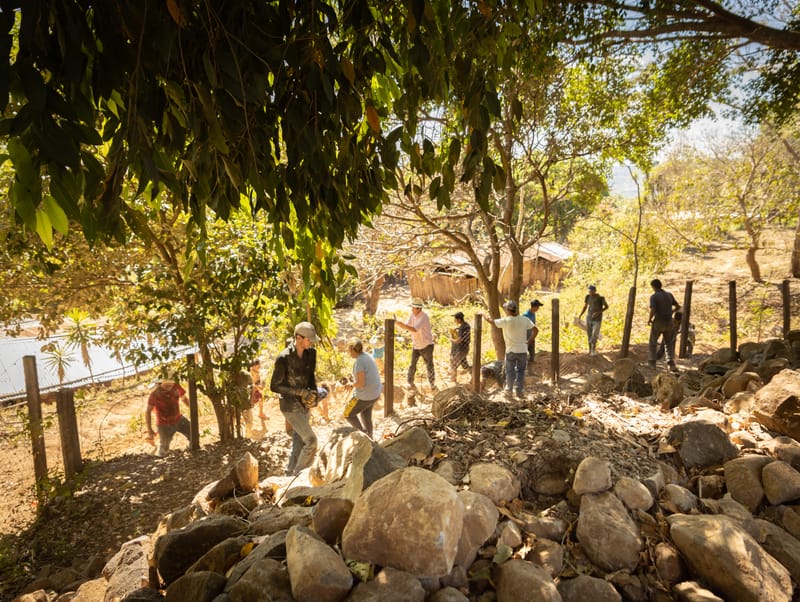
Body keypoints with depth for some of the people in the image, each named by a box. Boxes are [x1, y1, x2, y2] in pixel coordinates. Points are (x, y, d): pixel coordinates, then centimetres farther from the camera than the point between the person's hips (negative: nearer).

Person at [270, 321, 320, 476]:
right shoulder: (283, 358, -22)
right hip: (290, 406, -7)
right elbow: (274, 386, -16)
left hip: (304, 404, 7)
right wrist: (301, 392, -21)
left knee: (299, 442, 18)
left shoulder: (311, 353, -4)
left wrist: (314, 392, -9)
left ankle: (290, 475, 35)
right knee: (311, 441, -9)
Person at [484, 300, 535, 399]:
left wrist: (487, 316, 7)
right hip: (522, 350, 2)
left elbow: (491, 321, -12)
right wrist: (529, 341, 2)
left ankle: (509, 390, 25)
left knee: (510, 371, 13)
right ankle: (519, 391, 16)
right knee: (520, 371, 13)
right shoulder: (524, 320, -7)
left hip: (511, 351, -2)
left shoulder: (506, 321, -16)